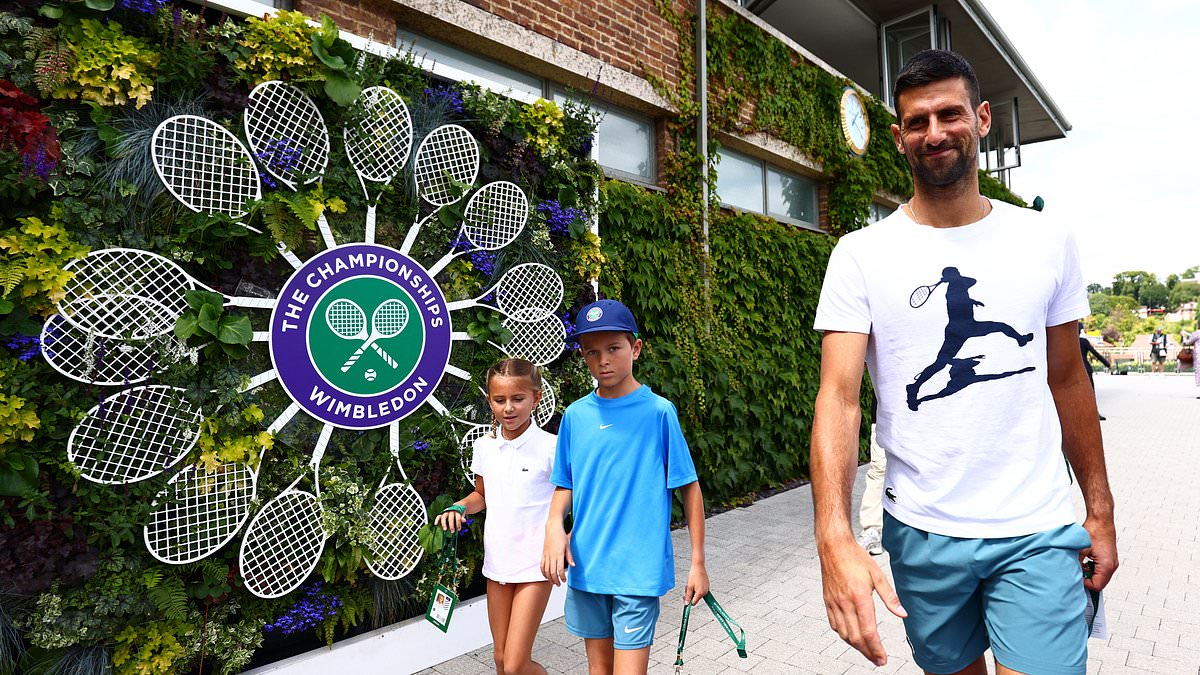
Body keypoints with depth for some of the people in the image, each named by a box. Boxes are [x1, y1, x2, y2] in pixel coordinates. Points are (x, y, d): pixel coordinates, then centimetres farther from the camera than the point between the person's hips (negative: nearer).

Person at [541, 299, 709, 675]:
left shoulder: (658, 411, -10)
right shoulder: (575, 415, 1)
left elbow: (689, 488, -4)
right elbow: (565, 486, 9)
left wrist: (698, 563, -3)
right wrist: (554, 525, -11)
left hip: (640, 569, -4)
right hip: (586, 567, 4)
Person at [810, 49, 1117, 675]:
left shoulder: (1048, 242, 1)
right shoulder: (860, 254, -9)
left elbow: (1067, 380, 8)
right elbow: (839, 397, -17)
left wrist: (1100, 510, 9)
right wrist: (835, 540, -29)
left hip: (1038, 534, 1)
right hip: (920, 534, -1)